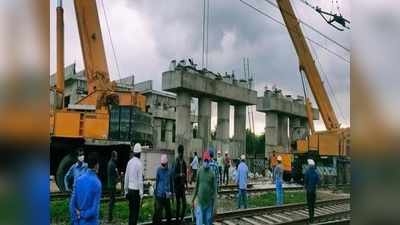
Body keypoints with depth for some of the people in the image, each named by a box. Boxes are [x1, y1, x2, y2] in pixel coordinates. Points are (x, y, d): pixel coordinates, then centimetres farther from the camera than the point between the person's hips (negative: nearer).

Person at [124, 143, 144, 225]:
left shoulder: (129, 162, 3)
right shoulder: (139, 163, -14)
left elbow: (126, 177, 9)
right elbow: (140, 180, -14)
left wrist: (126, 190, 19)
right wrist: (141, 193, -8)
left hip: (130, 190, 6)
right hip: (136, 190, -6)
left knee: (131, 211, 16)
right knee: (135, 212, 1)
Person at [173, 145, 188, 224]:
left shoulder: (184, 162, 8)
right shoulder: (176, 162, -12)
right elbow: (174, 175, -14)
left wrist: (186, 184, 16)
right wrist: (179, 175, -31)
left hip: (182, 185, 5)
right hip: (177, 185, -5)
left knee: (184, 204, 1)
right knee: (178, 203, 4)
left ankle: (181, 218, 18)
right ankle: (177, 219, 16)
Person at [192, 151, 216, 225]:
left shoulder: (212, 173, -5)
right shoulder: (199, 172, 0)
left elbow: (214, 189, -3)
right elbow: (196, 186, 7)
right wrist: (193, 200, 8)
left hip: (209, 202, -1)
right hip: (200, 201, 1)